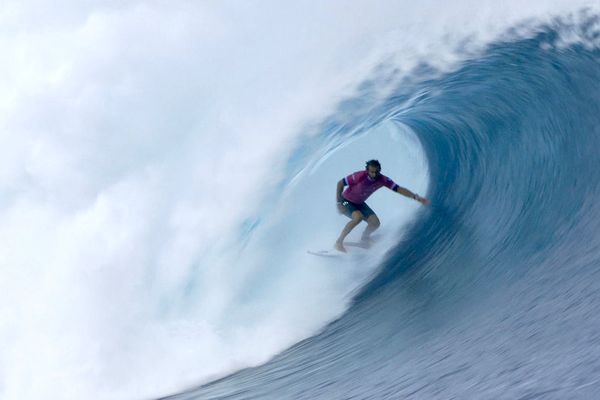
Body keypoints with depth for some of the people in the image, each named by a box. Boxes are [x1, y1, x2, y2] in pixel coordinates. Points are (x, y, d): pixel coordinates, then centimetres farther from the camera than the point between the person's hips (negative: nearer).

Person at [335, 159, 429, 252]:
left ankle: (364, 238, 24)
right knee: (358, 217, -32)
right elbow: (340, 184, -22)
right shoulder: (360, 176, -31)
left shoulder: (382, 180, -19)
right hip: (346, 202, -5)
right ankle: (339, 242, -20)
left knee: (375, 223, -8)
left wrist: (416, 197, -31)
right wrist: (339, 203, -23)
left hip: (359, 203, 5)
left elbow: (399, 189, -20)